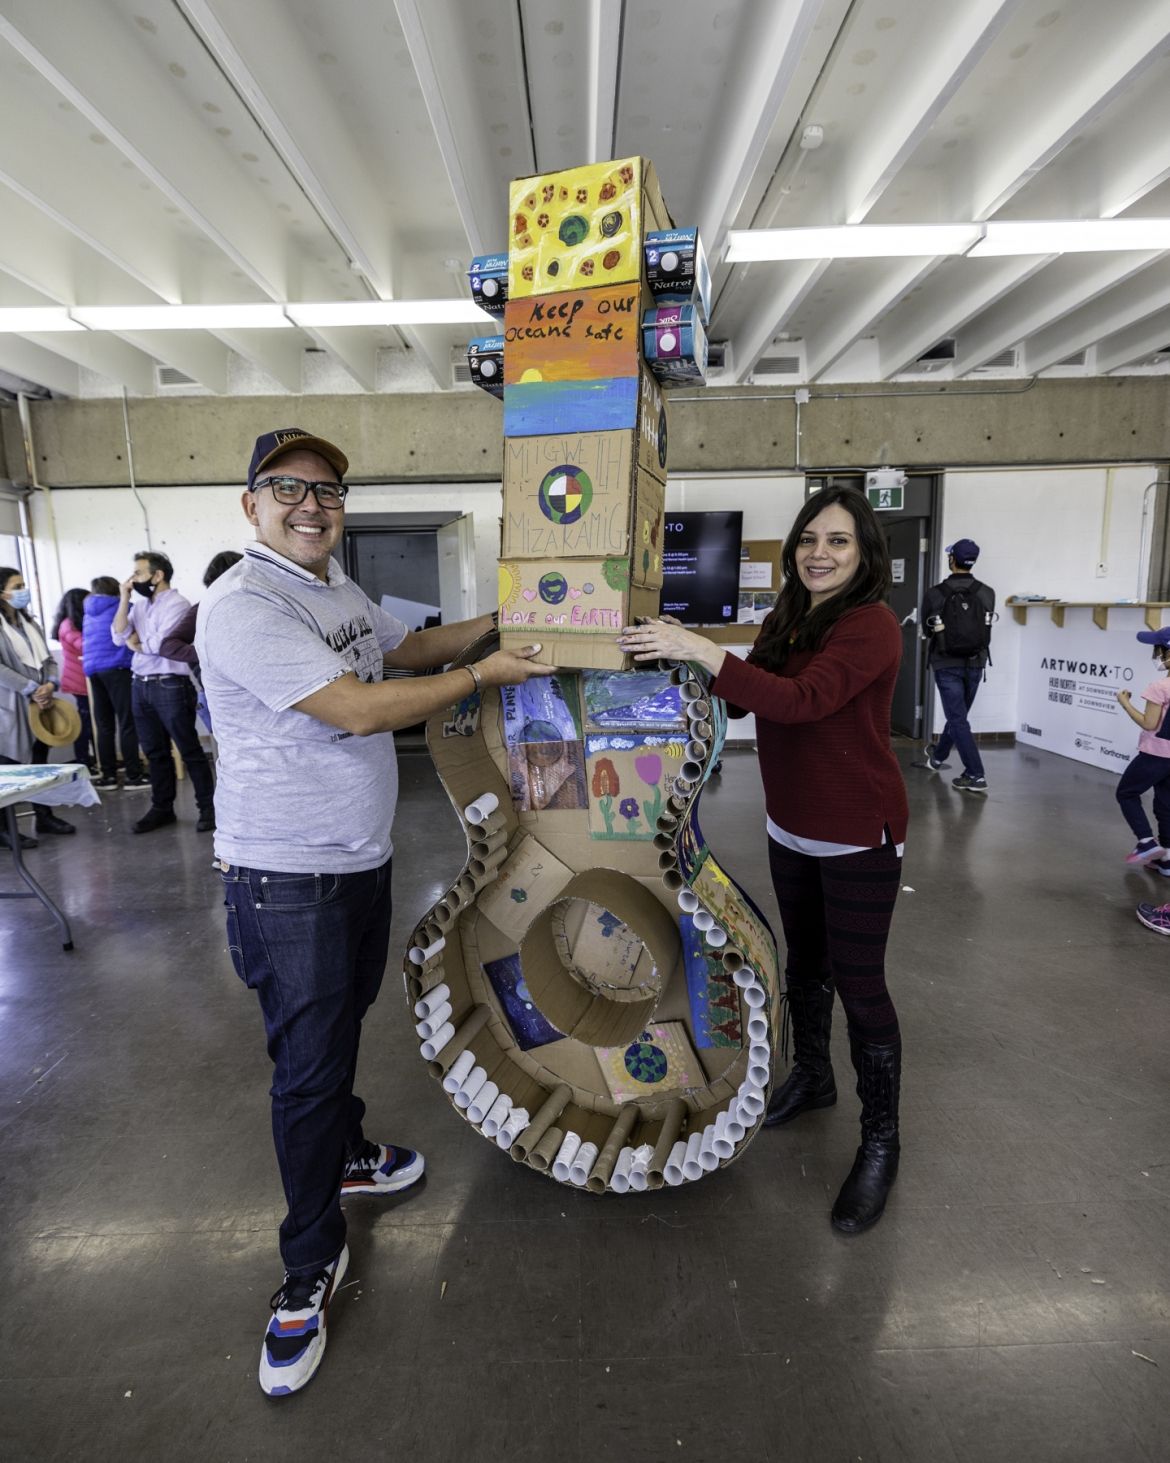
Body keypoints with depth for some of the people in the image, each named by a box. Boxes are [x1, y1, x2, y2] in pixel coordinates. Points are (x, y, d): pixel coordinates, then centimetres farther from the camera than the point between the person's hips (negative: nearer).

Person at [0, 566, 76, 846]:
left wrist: (50, 685, -8)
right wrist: (31, 690, -20)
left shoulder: (29, 622, 12)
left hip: (40, 704, 7)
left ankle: (44, 816, 28)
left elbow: (48, 659, 10)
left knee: (40, 763, 16)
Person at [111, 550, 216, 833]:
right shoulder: (139, 605, 14)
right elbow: (118, 637, 4)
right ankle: (161, 807, 23)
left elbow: (159, 644, -18)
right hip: (140, 686, 7)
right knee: (154, 751, 13)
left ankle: (208, 806, 6)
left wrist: (136, 643, 2)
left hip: (170, 686, -7)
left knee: (189, 750, -1)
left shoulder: (177, 604, -9)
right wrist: (124, 600, 2)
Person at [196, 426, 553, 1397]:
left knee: (343, 1025, 25)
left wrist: (501, 620, 13)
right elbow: (359, 709, -27)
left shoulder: (340, 592, 9)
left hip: (362, 858, 9)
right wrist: (484, 675, -18)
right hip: (287, 880, -8)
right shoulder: (244, 607, -20)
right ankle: (312, 1266, 23)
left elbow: (406, 647, 24)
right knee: (308, 1064, 3)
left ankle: (345, 1152, 49)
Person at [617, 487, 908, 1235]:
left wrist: (702, 650, -39)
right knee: (804, 962, 21)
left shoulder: (872, 624, -19)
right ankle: (812, 1076, 44)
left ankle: (881, 1139, 23)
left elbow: (802, 699, -34)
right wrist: (684, 653, -5)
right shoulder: (788, 621, 7)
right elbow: (746, 695, 9)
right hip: (791, 828, 8)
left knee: (859, 981, 2)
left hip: (858, 835, -7)